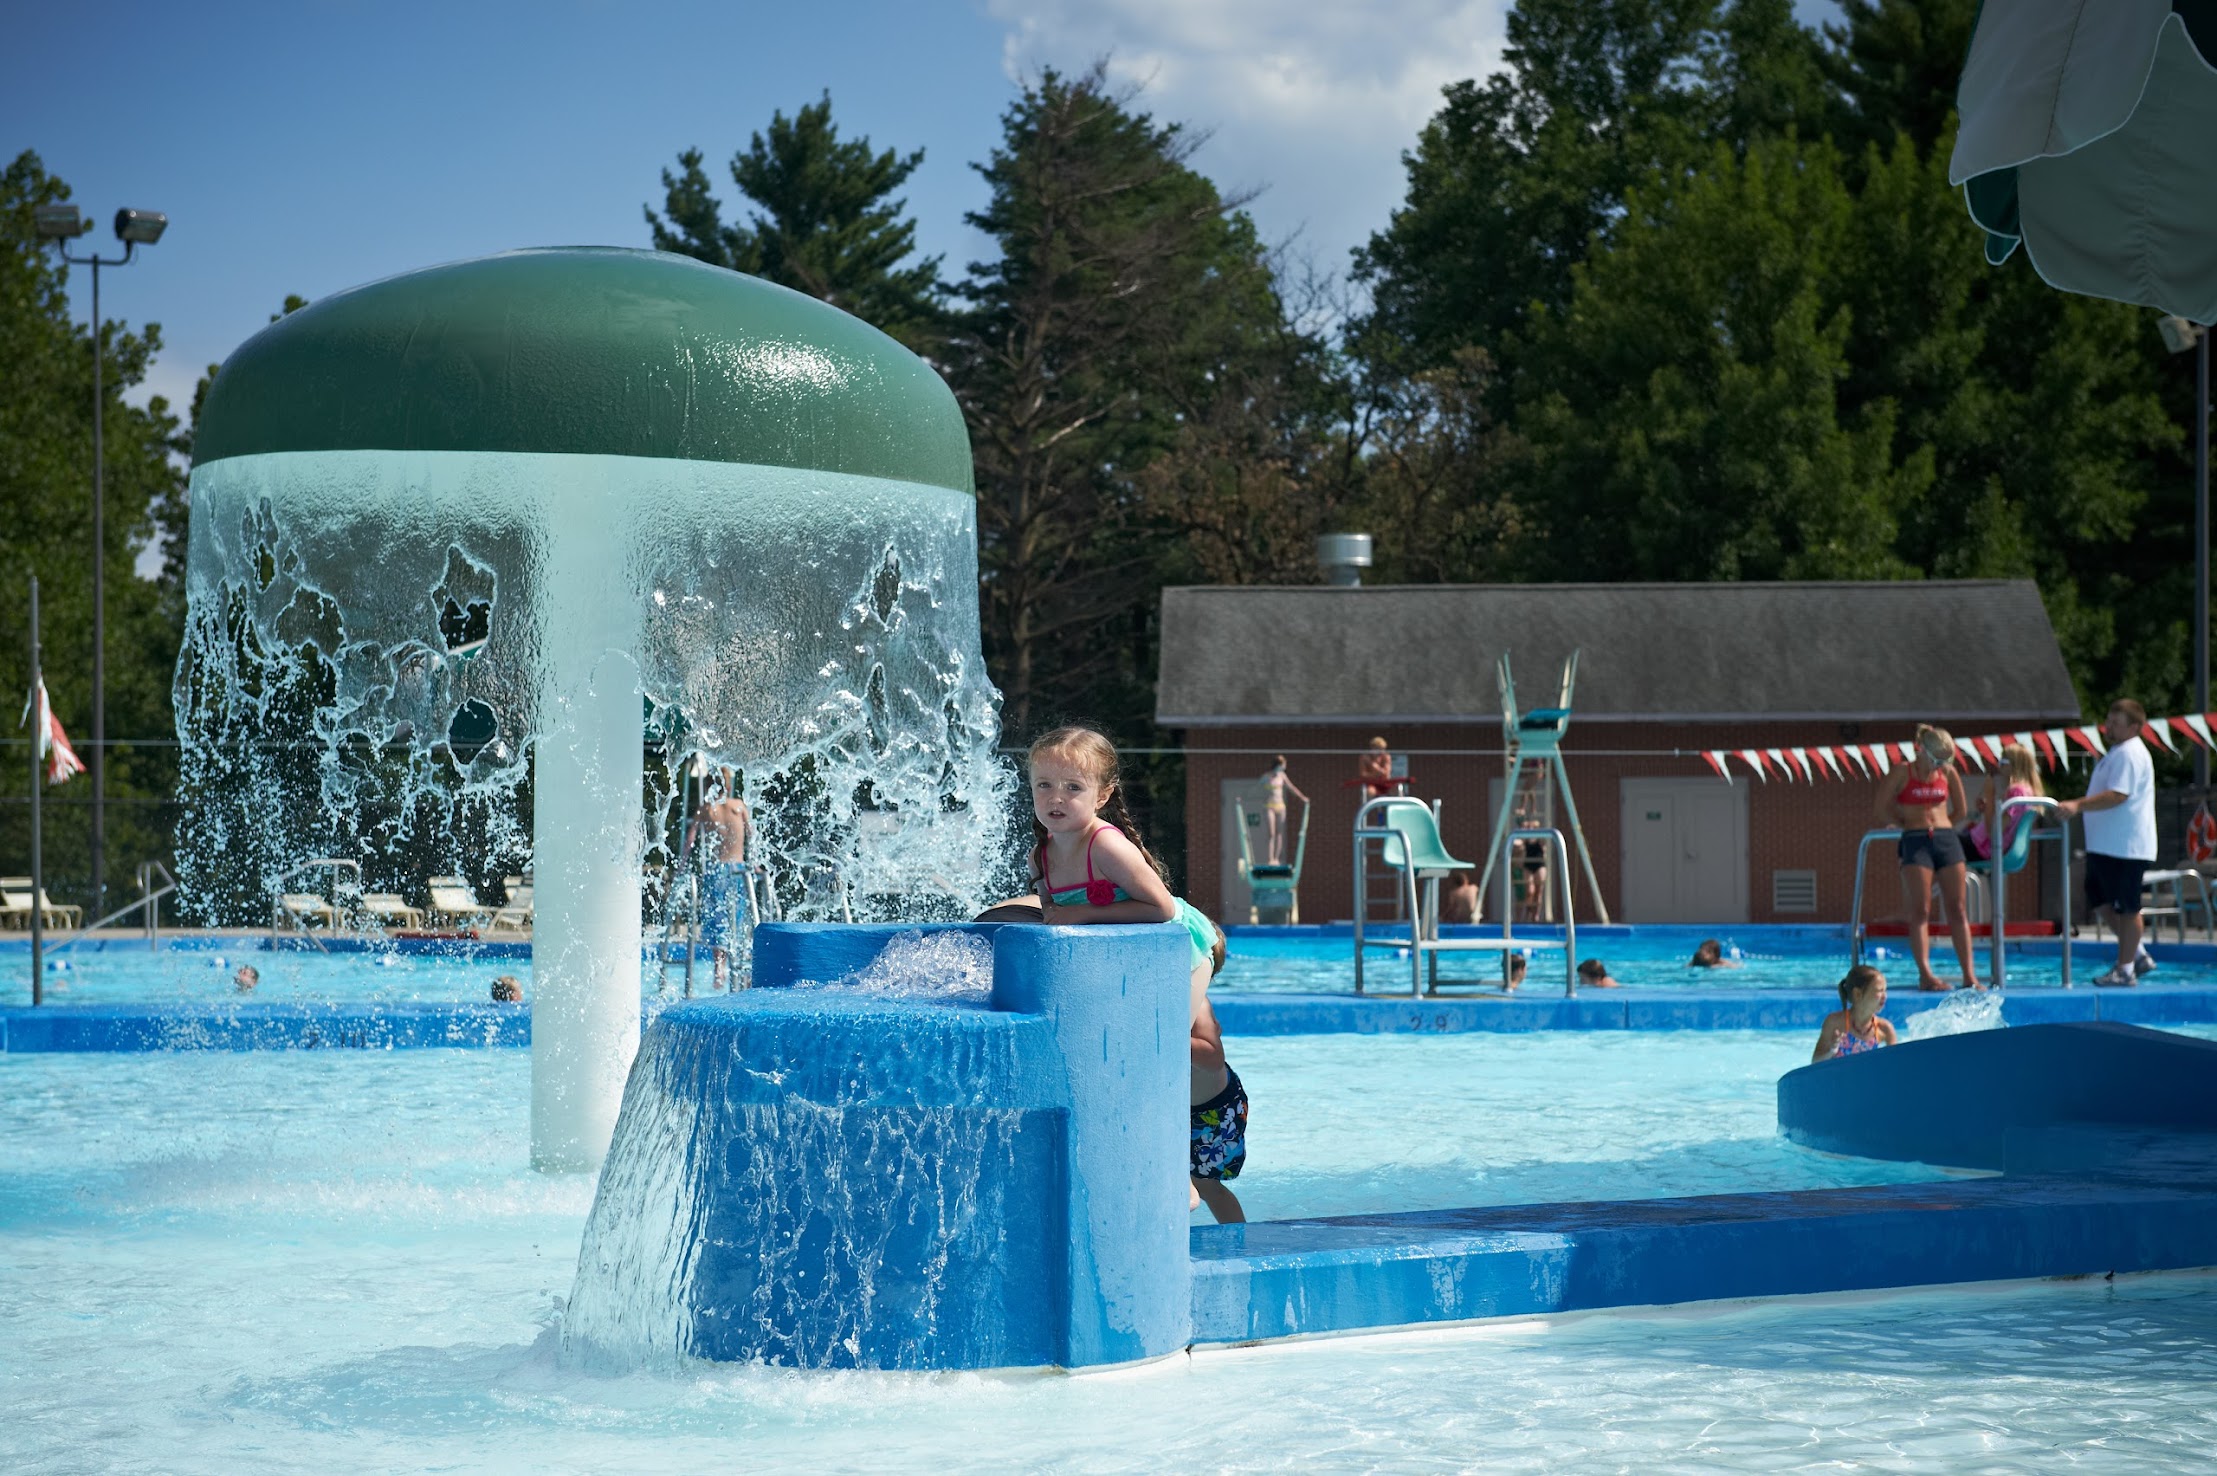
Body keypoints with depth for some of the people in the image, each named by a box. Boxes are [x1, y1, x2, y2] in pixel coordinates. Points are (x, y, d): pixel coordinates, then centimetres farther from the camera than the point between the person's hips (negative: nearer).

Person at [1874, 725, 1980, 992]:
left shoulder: (1948, 772, 11)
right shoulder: (1903, 773, 1)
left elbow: (1961, 811, 21)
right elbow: (1881, 808, 5)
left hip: (1947, 839, 3)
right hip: (1915, 842, -3)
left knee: (1957, 910, -1)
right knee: (1920, 911, -9)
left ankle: (1969, 974, -3)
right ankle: (1925, 974, -15)